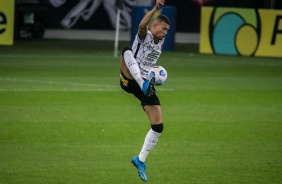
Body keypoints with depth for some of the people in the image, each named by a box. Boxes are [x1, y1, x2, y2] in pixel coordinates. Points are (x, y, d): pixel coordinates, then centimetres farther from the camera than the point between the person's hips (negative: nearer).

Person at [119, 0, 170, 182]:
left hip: (146, 83, 6)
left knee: (158, 126, -1)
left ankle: (140, 160, 15)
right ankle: (144, 85, -49)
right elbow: (142, 26, -32)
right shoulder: (144, 36, -7)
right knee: (127, 50, -34)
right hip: (130, 81, -6)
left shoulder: (160, 41, 14)